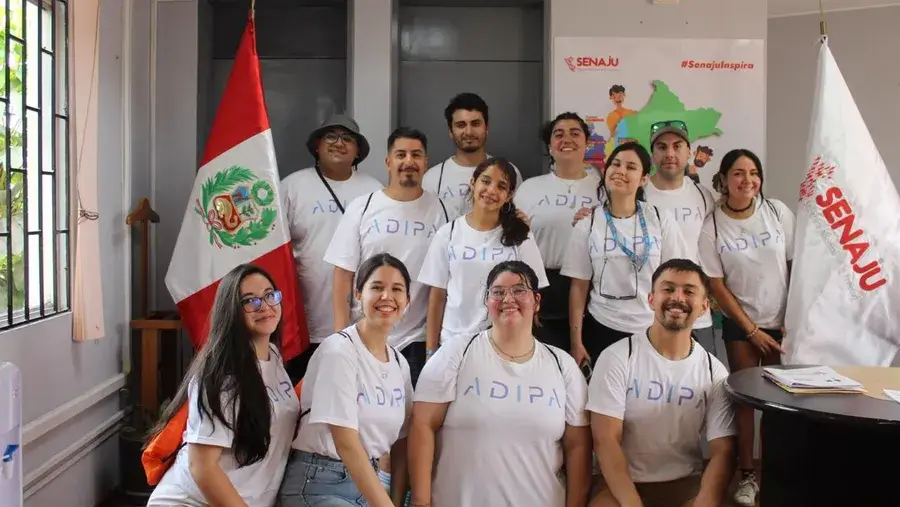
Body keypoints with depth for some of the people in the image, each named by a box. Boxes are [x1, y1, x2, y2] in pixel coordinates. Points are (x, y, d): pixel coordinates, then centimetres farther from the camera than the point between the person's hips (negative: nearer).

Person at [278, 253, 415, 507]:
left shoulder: (400, 363, 5)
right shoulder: (338, 350, -16)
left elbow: (400, 443, 8)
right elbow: (346, 443, -21)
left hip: (368, 481, 7)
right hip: (317, 486, -6)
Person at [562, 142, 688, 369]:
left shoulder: (661, 220, -1)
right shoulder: (587, 225, -1)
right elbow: (579, 286, 1)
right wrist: (575, 343, -1)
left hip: (653, 330, 0)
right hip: (602, 328, 0)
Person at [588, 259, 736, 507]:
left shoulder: (714, 372, 1)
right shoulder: (617, 358, -8)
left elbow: (722, 452, -5)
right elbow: (605, 441, -12)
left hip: (686, 484, 3)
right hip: (623, 484, -2)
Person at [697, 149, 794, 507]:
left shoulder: (777, 211, -4)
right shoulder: (712, 227, -9)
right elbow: (718, 287, -6)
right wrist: (752, 331, -7)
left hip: (783, 321, 1)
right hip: (740, 324, -1)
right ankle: (747, 474, 12)